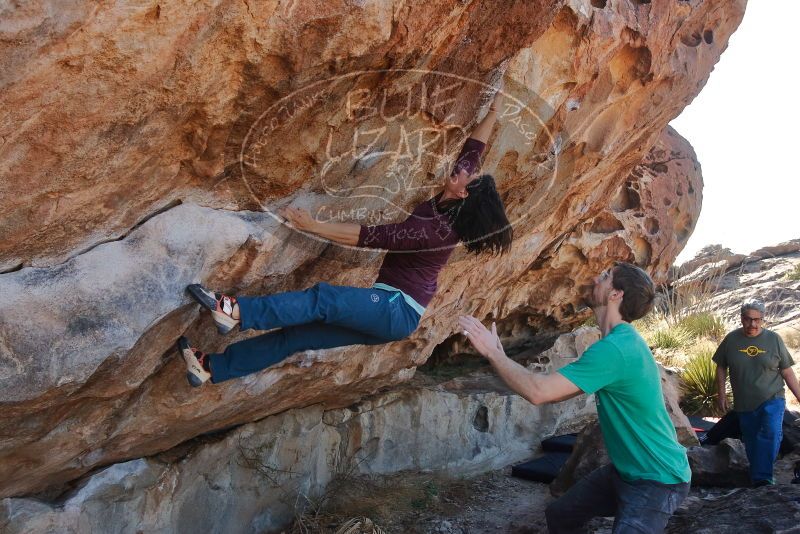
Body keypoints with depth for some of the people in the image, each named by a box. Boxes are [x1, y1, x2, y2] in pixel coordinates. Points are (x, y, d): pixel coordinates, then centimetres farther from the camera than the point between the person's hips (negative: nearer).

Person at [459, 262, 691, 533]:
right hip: (625, 469, 10)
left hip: (658, 480, -10)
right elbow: (557, 390, 11)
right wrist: (499, 357, 4)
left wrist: (492, 352, -19)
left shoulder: (615, 348, -28)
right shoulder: (622, 340, 6)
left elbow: (538, 391, -31)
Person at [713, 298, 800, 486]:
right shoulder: (731, 340, -1)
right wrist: (721, 394, 5)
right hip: (744, 405, 2)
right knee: (751, 443, 10)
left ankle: (762, 477, -23)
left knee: (771, 434, -24)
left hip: (772, 400, -2)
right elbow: (721, 367, 9)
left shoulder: (774, 339, -2)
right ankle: (757, 482, 27)